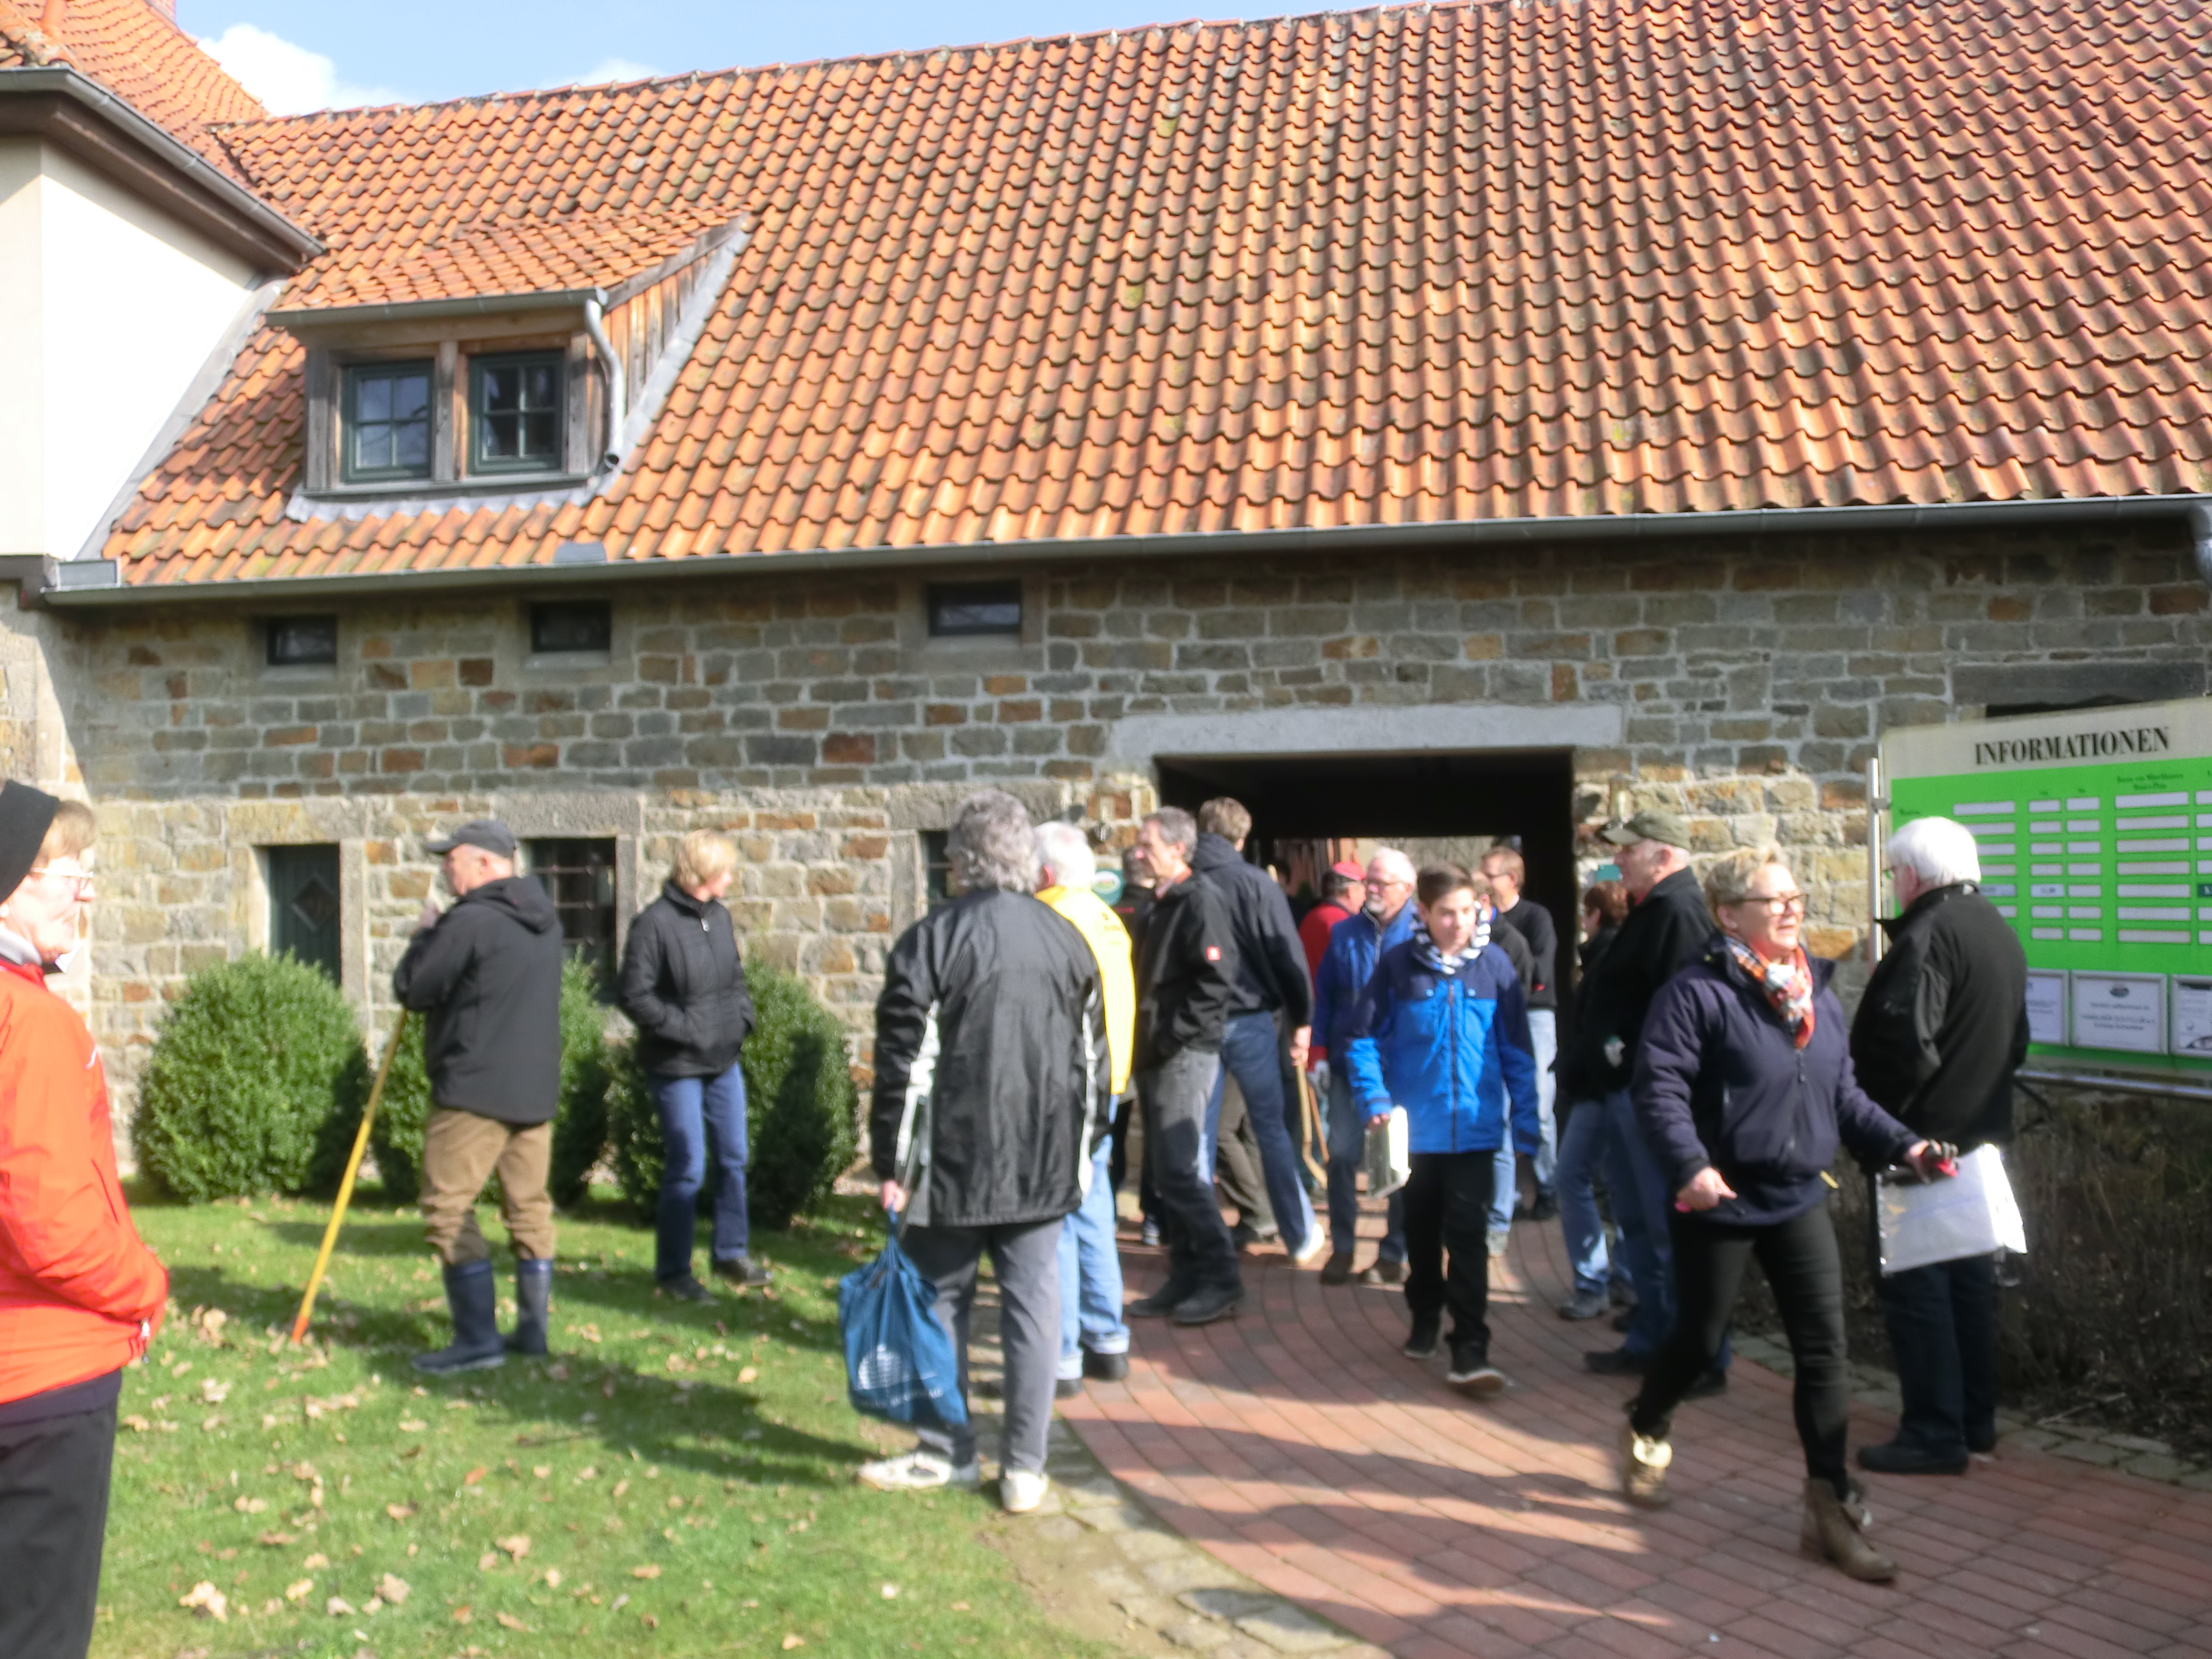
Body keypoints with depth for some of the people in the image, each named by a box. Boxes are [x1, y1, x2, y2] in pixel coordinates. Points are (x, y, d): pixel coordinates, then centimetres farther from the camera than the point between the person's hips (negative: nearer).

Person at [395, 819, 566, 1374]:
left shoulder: (469, 922, -16)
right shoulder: (544, 920, 11)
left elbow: (411, 989, -9)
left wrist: (425, 934, 7)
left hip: (475, 1089, -8)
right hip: (536, 1089, 8)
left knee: (448, 1207, -1)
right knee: (529, 1207, 12)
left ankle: (477, 1338, -2)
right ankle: (533, 1328, 18)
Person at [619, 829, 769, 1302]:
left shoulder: (719, 915, 5)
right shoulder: (655, 923, -17)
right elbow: (635, 996, -17)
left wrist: (743, 1015, 2)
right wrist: (687, 1030, -19)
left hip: (724, 1060, 7)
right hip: (676, 1067, -7)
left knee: (734, 1158, 15)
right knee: (688, 1168, 0)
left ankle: (731, 1253, 31)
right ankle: (673, 1270, 17)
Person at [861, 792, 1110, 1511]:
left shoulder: (930, 939, -8)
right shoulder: (1069, 941, 5)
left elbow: (903, 1062, -8)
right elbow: (1095, 1058, 11)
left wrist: (891, 1163, -2)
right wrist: (1083, 1147, 20)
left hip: (953, 1160, -3)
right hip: (1045, 1165, 3)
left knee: (941, 1302, 11)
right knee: (1033, 1305, 8)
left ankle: (947, 1453, 22)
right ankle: (1024, 1468, 13)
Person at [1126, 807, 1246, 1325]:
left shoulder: (1201, 900, -11)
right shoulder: (1161, 905, 18)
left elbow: (1216, 981, -20)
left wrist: (1172, 1035, -19)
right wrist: (1145, 1040, 11)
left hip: (1185, 1055, -9)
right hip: (1155, 1056, 9)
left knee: (1179, 1170, -9)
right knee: (1165, 1172, 11)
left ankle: (1222, 1279, 1)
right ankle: (1184, 1278, 18)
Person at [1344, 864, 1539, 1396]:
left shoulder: (1495, 965, -4)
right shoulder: (1398, 964, -7)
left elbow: (1517, 1051, 1)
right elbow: (1365, 1038, -1)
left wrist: (1525, 1123, 1)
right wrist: (1375, 1100, -12)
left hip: (1475, 1128, -1)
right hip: (1414, 1128, 1)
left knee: (1468, 1237, -4)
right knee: (1422, 1231, 17)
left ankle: (1470, 1350, 0)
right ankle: (1425, 1320, 37)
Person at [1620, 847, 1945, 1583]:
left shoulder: (1816, 992, 7)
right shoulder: (1697, 993, -15)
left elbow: (1843, 1093, 14)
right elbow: (1659, 1088, -21)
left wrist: (1901, 1144, 3)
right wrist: (1690, 1165, -32)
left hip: (1799, 1199, 6)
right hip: (1720, 1203, -5)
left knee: (1825, 1350, 2)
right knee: (1700, 1337, 10)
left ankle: (1831, 1508, 12)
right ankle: (1644, 1434, 39)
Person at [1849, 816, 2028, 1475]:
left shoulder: (1928, 935, -20)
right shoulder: (2000, 932, 11)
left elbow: (1905, 1044, -27)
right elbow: (2016, 1042, 20)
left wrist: (1877, 1119, -15)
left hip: (1922, 1139, -9)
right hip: (1980, 1134, 10)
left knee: (1915, 1284, -2)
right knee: (1970, 1278, 17)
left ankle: (1935, 1433, 2)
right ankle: (1977, 1418, 26)